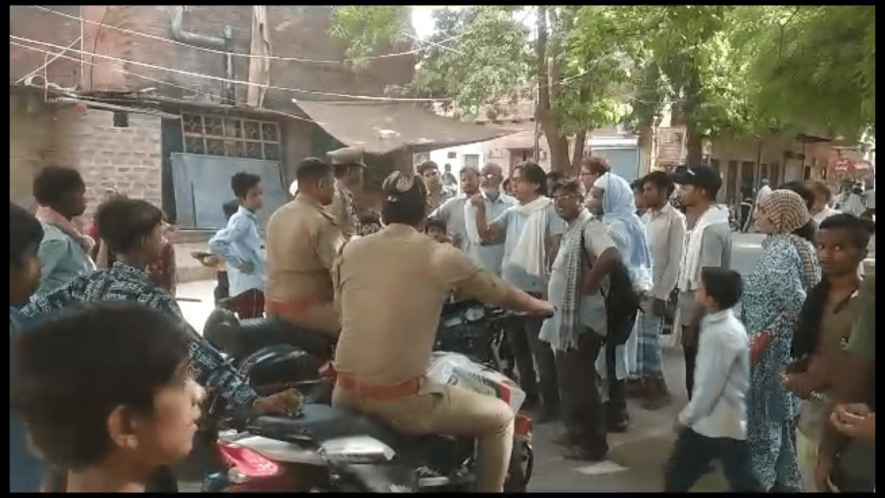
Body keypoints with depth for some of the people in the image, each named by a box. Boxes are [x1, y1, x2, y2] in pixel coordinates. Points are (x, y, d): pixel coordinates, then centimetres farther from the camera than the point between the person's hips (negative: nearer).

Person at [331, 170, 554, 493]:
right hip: (401, 401, -5)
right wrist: (540, 306, 28)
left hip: (346, 393, 5)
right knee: (500, 417, 12)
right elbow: (502, 294, 7)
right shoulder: (440, 257, -7)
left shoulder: (350, 251, 5)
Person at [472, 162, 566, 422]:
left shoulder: (548, 210, -8)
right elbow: (485, 233, 8)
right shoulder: (512, 212, 10)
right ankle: (528, 393, 32)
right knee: (518, 345, 17)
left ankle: (551, 402, 9)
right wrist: (481, 209, -7)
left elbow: (558, 247, -11)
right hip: (511, 287, 7)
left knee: (540, 347, -1)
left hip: (536, 289, -7)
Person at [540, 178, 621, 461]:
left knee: (580, 384, -2)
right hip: (565, 320, 10)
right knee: (568, 382, 18)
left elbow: (611, 256, -35)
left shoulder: (589, 226, -16)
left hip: (581, 321, -10)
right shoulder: (572, 229, 16)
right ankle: (576, 432, 31)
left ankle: (593, 443, 10)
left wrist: (590, 282, -23)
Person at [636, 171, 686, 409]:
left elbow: (675, 260, -13)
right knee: (642, 338, 11)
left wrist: (662, 295, -15)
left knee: (648, 339, -2)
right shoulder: (646, 217, 9)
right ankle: (648, 382, 25)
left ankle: (660, 389, 13)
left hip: (657, 290, -6)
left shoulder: (675, 219, -10)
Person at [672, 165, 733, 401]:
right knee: (696, 379, 19)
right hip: (695, 315, 9)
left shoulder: (711, 229, -22)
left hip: (701, 320, -9)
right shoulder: (702, 222, 8)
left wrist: (692, 324, -20)